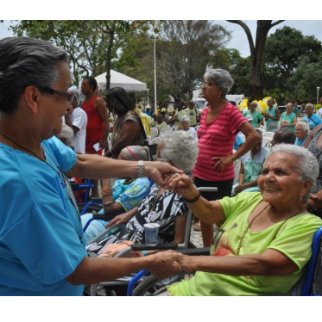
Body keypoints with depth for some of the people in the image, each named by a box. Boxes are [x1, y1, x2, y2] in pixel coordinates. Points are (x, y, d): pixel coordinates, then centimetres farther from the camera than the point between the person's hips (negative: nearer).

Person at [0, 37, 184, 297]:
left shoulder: (34, 137, -10)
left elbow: (80, 164, 11)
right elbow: (78, 272, -26)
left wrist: (144, 169, 5)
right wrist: (149, 264, -13)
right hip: (40, 290, -8)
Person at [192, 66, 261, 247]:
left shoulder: (230, 112, -15)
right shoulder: (205, 112, 8)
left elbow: (255, 136, -21)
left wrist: (232, 158, -19)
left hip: (220, 177, -7)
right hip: (200, 174, 8)